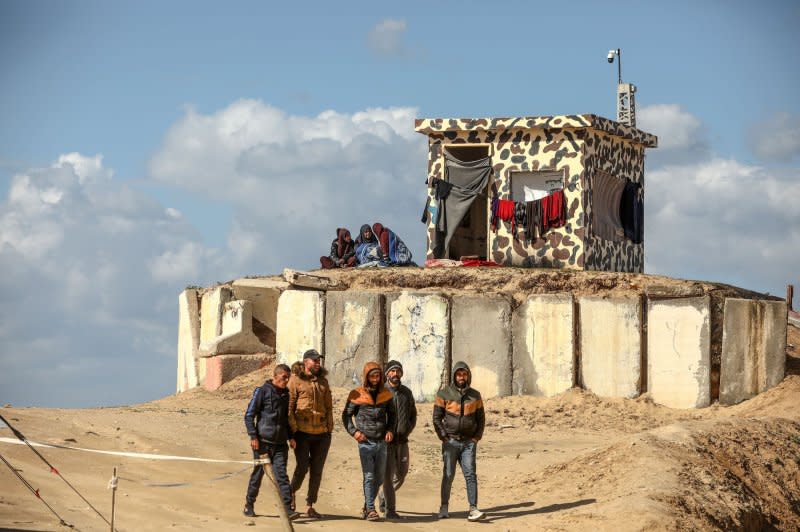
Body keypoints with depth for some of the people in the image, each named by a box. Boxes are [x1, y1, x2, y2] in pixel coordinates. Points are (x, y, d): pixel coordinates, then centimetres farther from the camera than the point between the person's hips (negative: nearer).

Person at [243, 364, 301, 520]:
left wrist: (290, 437, 17)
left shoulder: (285, 394, 13)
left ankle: (287, 508, -12)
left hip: (280, 443, 4)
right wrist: (253, 436, -15)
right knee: (258, 473, 7)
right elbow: (249, 415, -7)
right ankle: (249, 505, 22)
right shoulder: (262, 391, -6)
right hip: (263, 442, -4)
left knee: (281, 474, -6)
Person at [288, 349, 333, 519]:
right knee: (302, 467, -7)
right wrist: (293, 429, -10)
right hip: (302, 433, -5)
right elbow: (289, 406, -4)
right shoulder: (295, 380, -2)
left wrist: (329, 428, 8)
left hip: (322, 434, 5)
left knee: (317, 471, 4)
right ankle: (292, 493, 22)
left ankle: (310, 506, 13)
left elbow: (329, 406, 17)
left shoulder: (323, 382, 14)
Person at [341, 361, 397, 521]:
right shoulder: (357, 395, -4)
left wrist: (390, 430, 2)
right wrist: (354, 431, -9)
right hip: (365, 442, -4)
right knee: (369, 476, -10)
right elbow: (346, 415, 4)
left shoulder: (386, 394, 6)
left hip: (382, 442, 4)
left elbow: (391, 415, 19)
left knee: (379, 477, 9)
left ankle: (367, 506, 24)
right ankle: (370, 510, -7)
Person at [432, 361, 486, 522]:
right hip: (451, 441, -2)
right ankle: (444, 508, 13)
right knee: (448, 475, 0)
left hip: (469, 442, 2)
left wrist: (477, 437, 2)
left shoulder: (475, 395, 8)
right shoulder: (444, 394, -1)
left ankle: (473, 510, -13)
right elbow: (437, 418, 0)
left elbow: (481, 418, 13)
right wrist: (444, 437, -8)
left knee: (470, 474, -8)